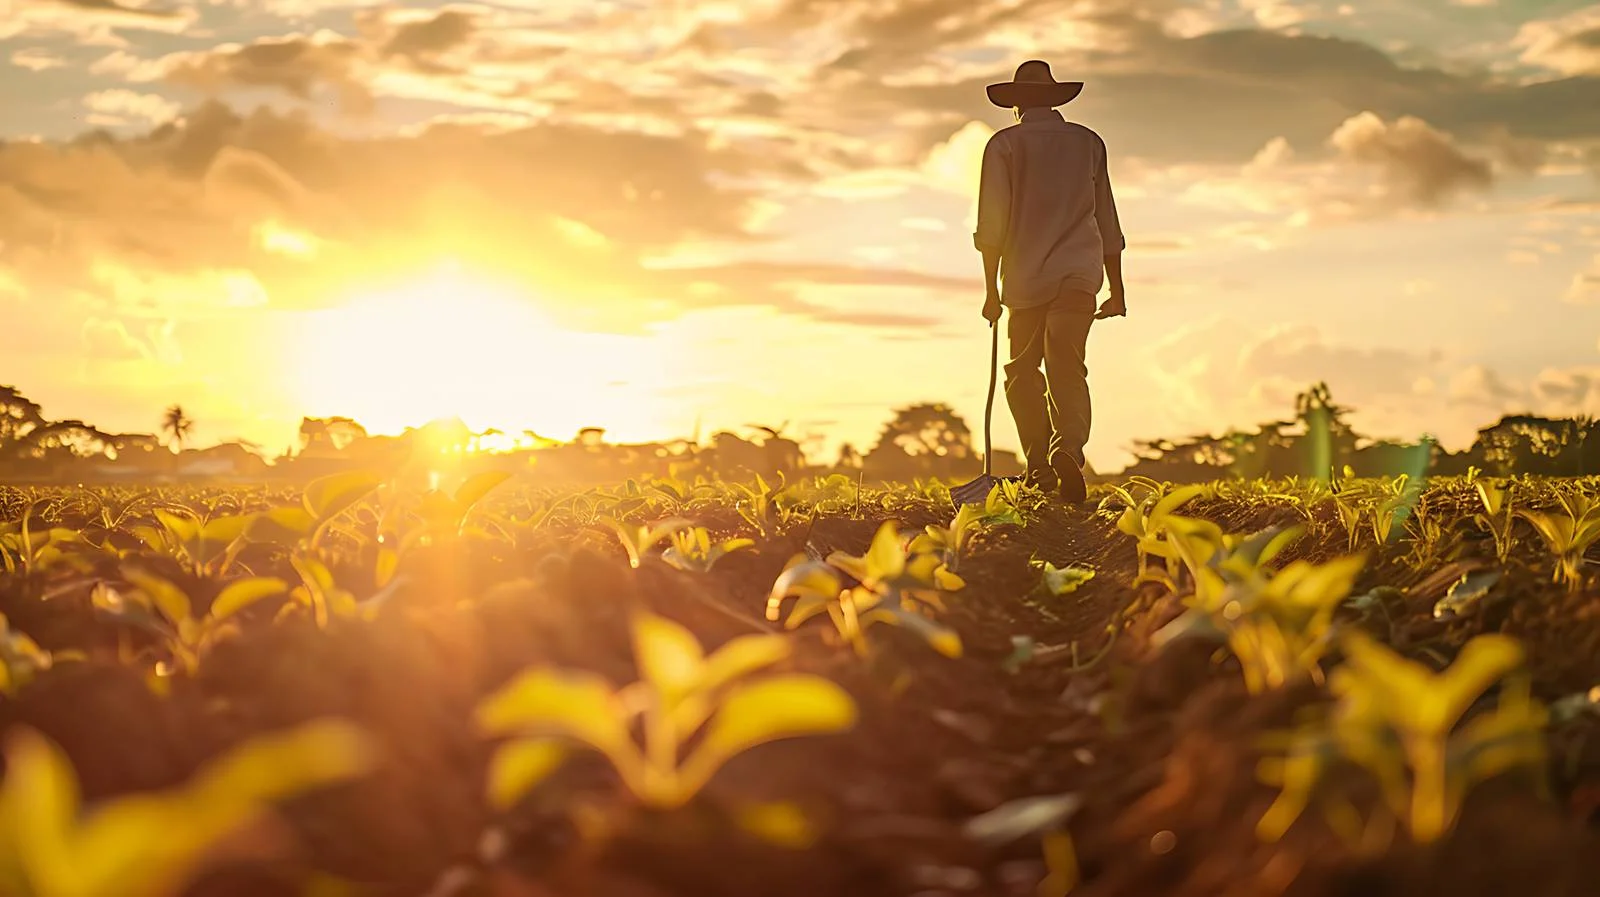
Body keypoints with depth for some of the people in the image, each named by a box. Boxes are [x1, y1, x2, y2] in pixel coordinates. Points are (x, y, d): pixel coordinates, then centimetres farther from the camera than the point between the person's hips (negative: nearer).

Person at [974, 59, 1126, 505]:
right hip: (1081, 272, 2)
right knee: (1068, 369, -7)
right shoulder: (1088, 142, 16)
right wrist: (1117, 289, 24)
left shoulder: (1004, 144, 6)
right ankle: (1068, 450, -30)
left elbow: (992, 223, -1)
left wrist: (992, 288, 2)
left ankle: (1040, 467, 8)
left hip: (1026, 276, -2)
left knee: (1023, 372, 11)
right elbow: (1108, 223, 19)